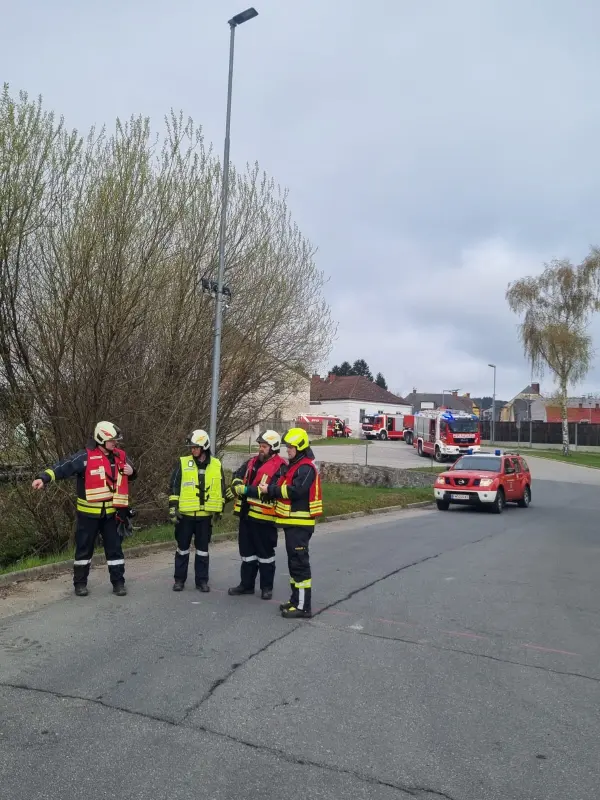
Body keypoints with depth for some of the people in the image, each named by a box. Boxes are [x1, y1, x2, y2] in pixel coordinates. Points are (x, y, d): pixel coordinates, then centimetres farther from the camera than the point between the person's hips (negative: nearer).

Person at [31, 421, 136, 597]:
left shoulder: (120, 456, 3)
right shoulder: (86, 456, -14)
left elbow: (130, 474, 18)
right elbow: (64, 466, -25)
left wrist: (131, 472, -6)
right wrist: (44, 477, -40)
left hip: (111, 512, 4)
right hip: (89, 513, -4)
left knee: (115, 548, 8)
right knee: (84, 548, 9)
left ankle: (118, 582, 17)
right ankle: (80, 583, 23)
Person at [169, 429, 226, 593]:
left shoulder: (216, 465, 3)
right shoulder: (183, 463, -2)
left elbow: (221, 488, 11)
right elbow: (174, 487, -3)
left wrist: (219, 510, 9)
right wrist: (173, 508, -8)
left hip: (205, 515, 1)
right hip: (185, 514, -1)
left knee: (203, 549, 9)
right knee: (182, 548, 8)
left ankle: (202, 580, 18)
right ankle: (179, 579, 20)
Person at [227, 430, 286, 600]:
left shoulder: (279, 467, -14)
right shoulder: (252, 462, 12)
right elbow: (238, 475, 9)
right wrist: (238, 483, -16)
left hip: (264, 517, -7)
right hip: (247, 514, 8)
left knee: (265, 553, 6)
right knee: (247, 551, 16)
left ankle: (267, 587, 19)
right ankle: (246, 584, 28)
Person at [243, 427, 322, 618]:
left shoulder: (306, 468, -15)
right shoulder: (291, 466, 15)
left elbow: (295, 491, -26)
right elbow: (277, 487, 11)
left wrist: (270, 490, -16)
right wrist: (247, 490, 3)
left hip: (300, 523, -10)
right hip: (291, 522, 10)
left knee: (299, 563, -7)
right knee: (294, 562, 16)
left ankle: (304, 606, -2)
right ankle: (296, 600, 25)